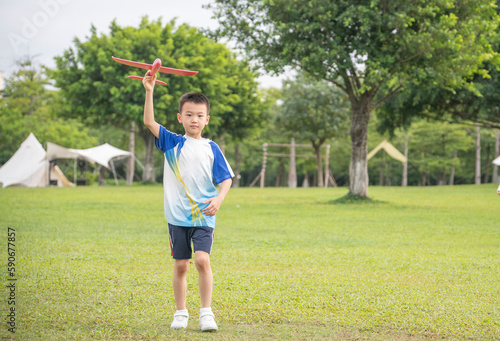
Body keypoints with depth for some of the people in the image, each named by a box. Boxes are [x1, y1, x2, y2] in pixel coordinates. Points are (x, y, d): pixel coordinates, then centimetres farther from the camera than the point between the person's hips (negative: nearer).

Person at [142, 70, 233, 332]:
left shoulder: (211, 149, 4)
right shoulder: (172, 143, 4)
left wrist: (218, 200, -16)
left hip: (204, 216, -1)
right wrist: (149, 92, -18)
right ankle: (181, 313, 19)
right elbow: (149, 122, -7)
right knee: (180, 265, 6)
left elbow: (226, 179, 3)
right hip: (177, 215, 1)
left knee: (202, 259, -17)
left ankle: (206, 312, -10)